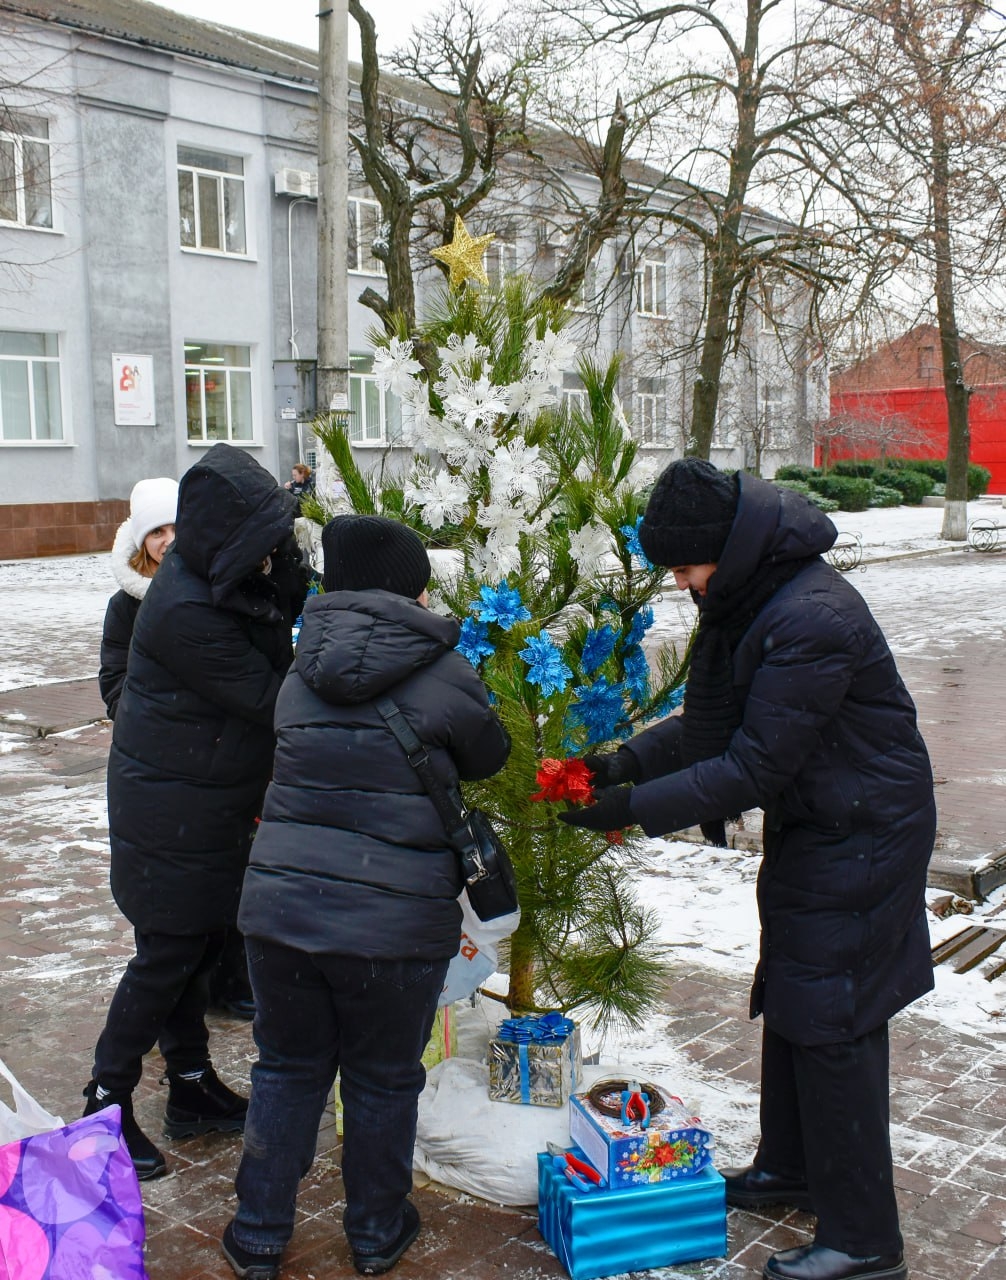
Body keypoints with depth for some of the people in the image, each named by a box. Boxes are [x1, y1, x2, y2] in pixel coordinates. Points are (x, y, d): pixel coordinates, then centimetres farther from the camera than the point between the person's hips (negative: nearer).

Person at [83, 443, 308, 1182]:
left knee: (198, 944, 19)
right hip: (172, 812, -9)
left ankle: (192, 1087, 35)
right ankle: (107, 1102, 22)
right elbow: (270, 698, -26)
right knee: (168, 954, 3)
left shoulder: (220, 573, -3)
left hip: (212, 805, 9)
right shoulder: (186, 614, -30)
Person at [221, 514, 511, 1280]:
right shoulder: (442, 673, -8)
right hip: (395, 922, -3)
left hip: (280, 905, 4)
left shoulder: (304, 671, 6)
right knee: (382, 1079, 17)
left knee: (288, 1067, 21)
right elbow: (488, 756, 6)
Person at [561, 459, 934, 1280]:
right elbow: (712, 721, 6)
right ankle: (790, 1167, 39)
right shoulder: (748, 600, 1)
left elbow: (755, 767, -27)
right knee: (789, 1002, 20)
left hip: (860, 835, -10)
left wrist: (638, 807, -24)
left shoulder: (812, 620, -30)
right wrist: (628, 760, -7)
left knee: (832, 1025, -3)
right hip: (808, 825, 10)